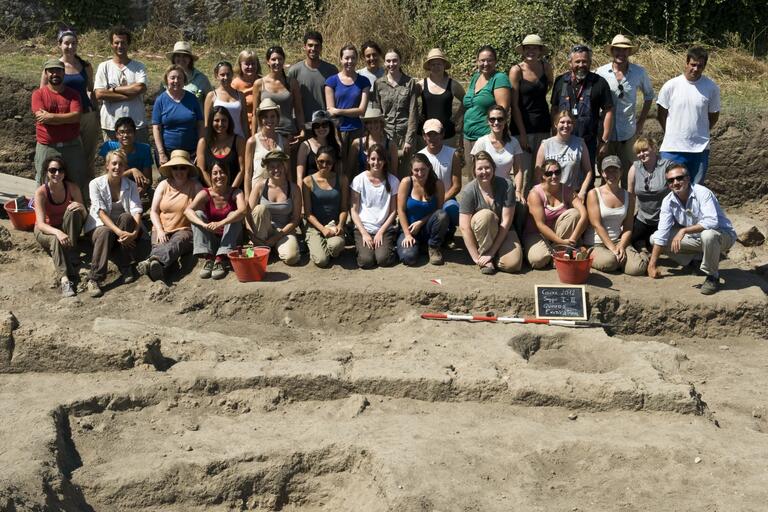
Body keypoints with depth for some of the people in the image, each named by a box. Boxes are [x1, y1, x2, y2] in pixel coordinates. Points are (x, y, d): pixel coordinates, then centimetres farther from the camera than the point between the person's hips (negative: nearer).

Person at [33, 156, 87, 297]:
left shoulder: (72, 188, -14)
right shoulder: (41, 192, -20)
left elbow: (84, 218, -9)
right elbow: (41, 224, -29)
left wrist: (82, 208, -33)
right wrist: (57, 232, -50)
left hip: (68, 229, 2)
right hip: (46, 230, -2)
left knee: (73, 212, -29)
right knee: (55, 240, -37)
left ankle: (72, 255, -26)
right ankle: (64, 279, -53)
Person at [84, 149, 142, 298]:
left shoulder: (131, 186, 0)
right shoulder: (96, 184, -8)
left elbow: (136, 211, -14)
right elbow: (101, 213, -19)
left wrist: (135, 232, -34)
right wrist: (119, 232, -34)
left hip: (124, 226, 2)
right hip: (100, 226, -2)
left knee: (126, 217, -31)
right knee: (106, 233, -36)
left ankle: (127, 268, -29)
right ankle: (94, 279, -39)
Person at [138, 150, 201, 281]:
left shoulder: (195, 186, 6)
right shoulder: (164, 185, 13)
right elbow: (153, 211, 10)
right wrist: (159, 231, -7)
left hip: (184, 230, -3)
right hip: (162, 230, 3)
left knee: (176, 243, -38)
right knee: (159, 246, -33)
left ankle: (152, 261, -69)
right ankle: (157, 268, -66)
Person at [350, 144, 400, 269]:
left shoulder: (393, 181, 1)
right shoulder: (359, 180, -1)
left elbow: (393, 211, 3)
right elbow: (354, 211, 0)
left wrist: (381, 232, -8)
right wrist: (364, 233, -9)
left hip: (385, 229, 0)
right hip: (363, 228, 0)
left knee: (383, 259, -23)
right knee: (366, 261, -22)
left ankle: (387, 246, 10)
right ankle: (361, 245, 11)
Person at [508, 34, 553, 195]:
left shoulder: (546, 67, 3)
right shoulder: (516, 70, -7)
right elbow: (514, 105, -9)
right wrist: (522, 134, -12)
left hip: (543, 125, 4)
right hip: (522, 126, -4)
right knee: (524, 172, -8)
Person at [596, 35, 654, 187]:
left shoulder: (639, 72, 0)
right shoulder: (601, 72, -3)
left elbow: (649, 95, 13)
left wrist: (641, 121, 7)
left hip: (628, 132, 0)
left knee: (627, 174, 5)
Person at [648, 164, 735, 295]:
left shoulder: (702, 193, -25)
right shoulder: (668, 201, -9)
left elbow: (712, 222, -38)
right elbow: (662, 234, -11)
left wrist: (684, 230, -37)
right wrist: (652, 264, -16)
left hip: (723, 235, -6)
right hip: (695, 237, 6)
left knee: (708, 235, -42)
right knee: (655, 238, -5)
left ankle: (712, 276, -16)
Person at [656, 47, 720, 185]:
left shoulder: (711, 88, -4)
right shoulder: (671, 86, -6)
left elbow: (714, 115, 10)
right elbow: (661, 113, 6)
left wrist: (701, 133, 10)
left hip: (700, 148, 1)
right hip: (673, 148, -1)